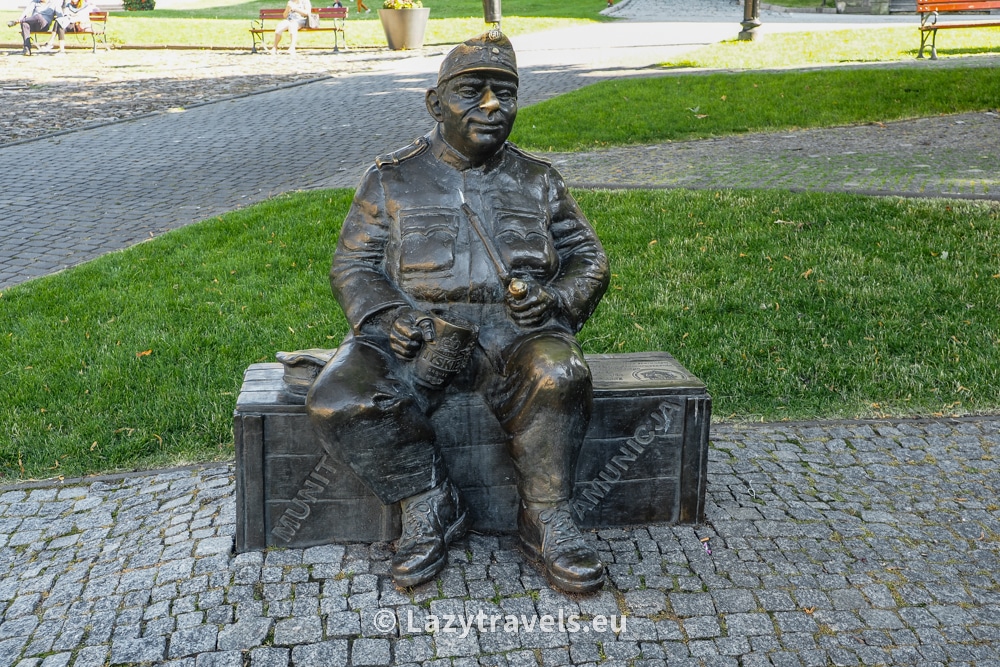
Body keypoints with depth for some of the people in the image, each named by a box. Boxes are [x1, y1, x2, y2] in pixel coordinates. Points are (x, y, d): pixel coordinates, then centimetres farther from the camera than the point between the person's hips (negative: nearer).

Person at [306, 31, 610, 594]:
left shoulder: (538, 181, 18)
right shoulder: (393, 179, 14)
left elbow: (588, 257, 17)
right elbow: (353, 265, 11)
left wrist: (556, 299, -7)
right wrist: (383, 317, -11)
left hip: (513, 327, 0)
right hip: (418, 329, 0)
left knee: (559, 376, -36)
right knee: (337, 401, -28)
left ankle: (547, 518, -12)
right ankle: (430, 505, -6)